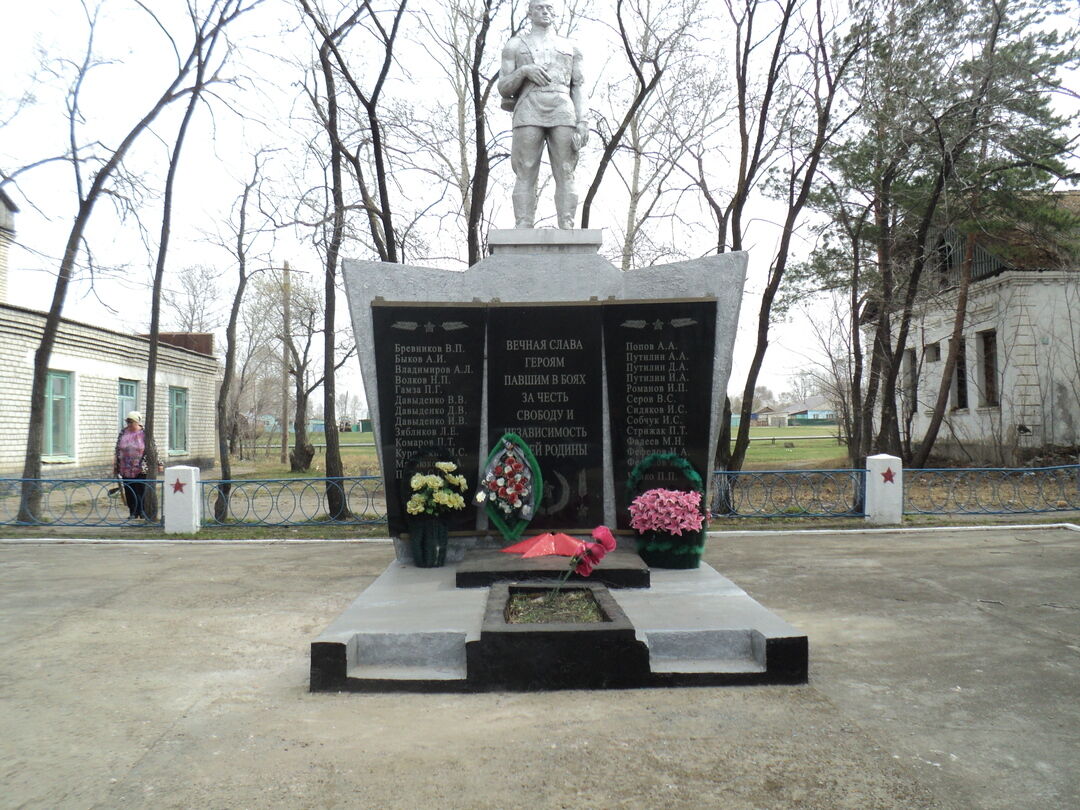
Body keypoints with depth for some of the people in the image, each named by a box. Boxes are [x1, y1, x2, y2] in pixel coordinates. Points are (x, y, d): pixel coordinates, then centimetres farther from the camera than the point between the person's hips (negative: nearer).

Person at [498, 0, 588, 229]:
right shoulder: (515, 45, 18)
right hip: (529, 111, -1)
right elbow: (503, 89, 11)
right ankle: (523, 231, -15)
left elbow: (578, 89, 14)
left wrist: (583, 121, -1)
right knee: (526, 174, -10)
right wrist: (524, 70, -8)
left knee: (565, 174, -8)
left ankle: (567, 230, -13)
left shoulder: (570, 47, 23)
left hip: (563, 112, 1)